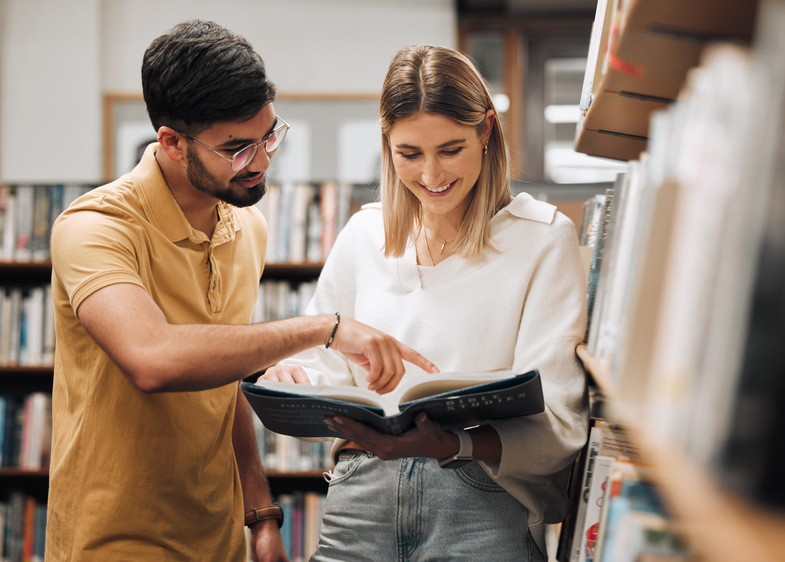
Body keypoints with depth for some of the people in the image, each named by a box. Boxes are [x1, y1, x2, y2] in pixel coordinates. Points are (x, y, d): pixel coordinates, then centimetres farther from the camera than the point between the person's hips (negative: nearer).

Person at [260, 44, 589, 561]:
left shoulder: (544, 238, -3)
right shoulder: (364, 234, 11)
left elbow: (556, 425, -11)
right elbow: (326, 367, 15)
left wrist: (446, 444, -28)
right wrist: (291, 380, -8)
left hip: (483, 510, -3)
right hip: (361, 504, 3)